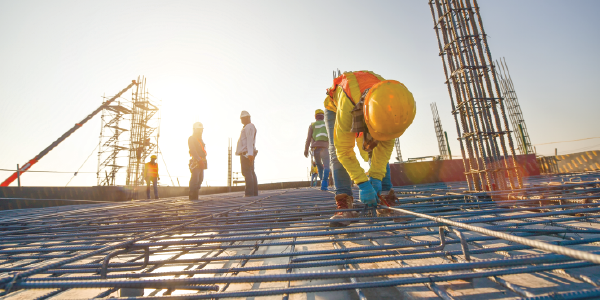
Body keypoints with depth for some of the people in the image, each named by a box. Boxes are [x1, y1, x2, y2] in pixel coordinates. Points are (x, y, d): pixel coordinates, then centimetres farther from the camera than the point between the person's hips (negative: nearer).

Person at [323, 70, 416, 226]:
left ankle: (385, 204, -11)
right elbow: (344, 151, -40)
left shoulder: (391, 103, -35)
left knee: (379, 151, -12)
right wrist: (363, 183, -41)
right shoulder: (347, 107, -48)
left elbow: (386, 143, -25)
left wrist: (376, 177, -30)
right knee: (336, 152, -22)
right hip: (335, 108, -3)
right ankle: (345, 205, -22)